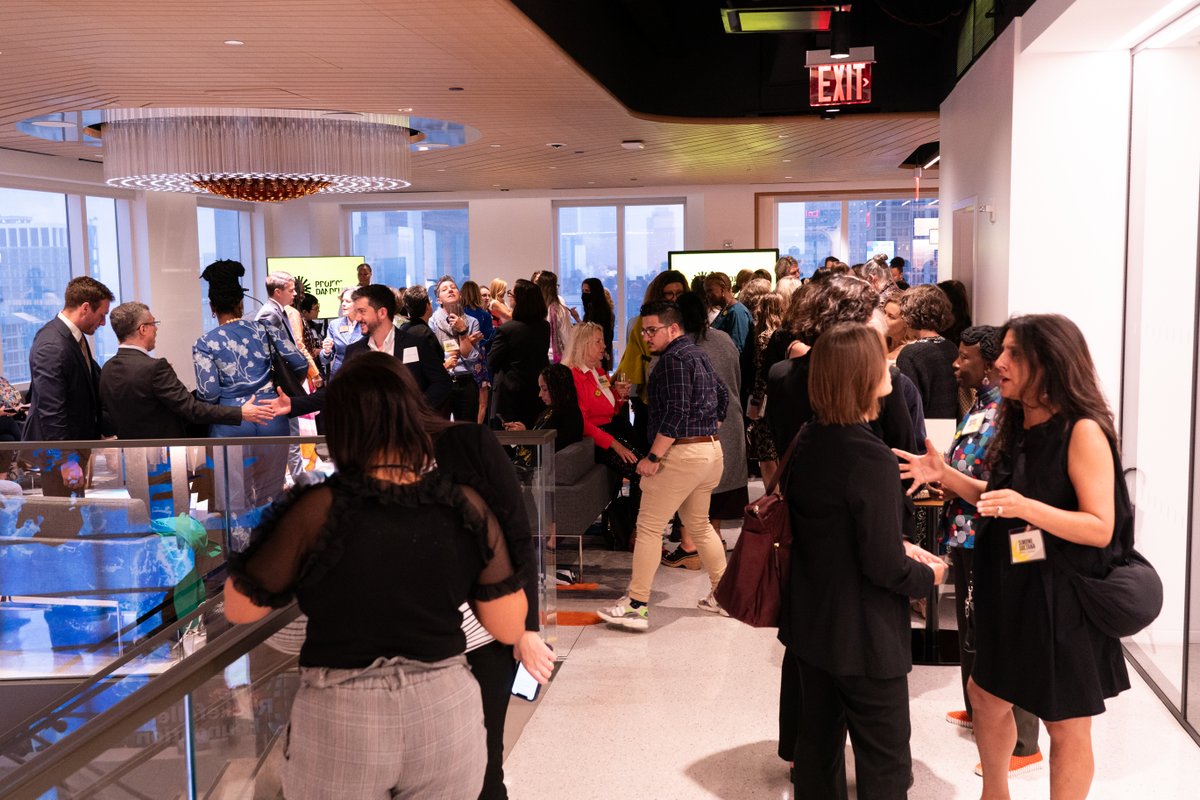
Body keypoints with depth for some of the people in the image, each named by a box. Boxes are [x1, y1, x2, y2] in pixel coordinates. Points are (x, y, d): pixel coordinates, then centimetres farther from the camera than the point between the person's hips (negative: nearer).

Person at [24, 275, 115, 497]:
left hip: (78, 438, 10)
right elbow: (51, 410, -26)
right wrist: (66, 460, -25)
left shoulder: (75, 337, 6)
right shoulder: (52, 347, -24)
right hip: (59, 448, -10)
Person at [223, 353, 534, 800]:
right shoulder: (465, 506, -9)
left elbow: (239, 608, -3)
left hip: (341, 719, -1)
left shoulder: (317, 510, -16)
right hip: (446, 712, 2)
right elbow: (509, 627, -3)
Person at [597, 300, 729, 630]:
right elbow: (723, 396, 25)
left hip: (681, 453, -10)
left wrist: (652, 457, -20)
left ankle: (636, 605, -3)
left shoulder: (674, 358, -14)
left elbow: (677, 412, -22)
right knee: (698, 525, 21)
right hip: (711, 449, 10)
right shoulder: (697, 354, 17)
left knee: (649, 527, -4)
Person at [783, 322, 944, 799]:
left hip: (809, 624, 8)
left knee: (819, 742, 20)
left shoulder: (807, 442, 0)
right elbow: (884, 566, -23)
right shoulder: (870, 459, -25)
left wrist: (898, 547, 7)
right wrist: (928, 575, -4)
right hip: (863, 639, -8)